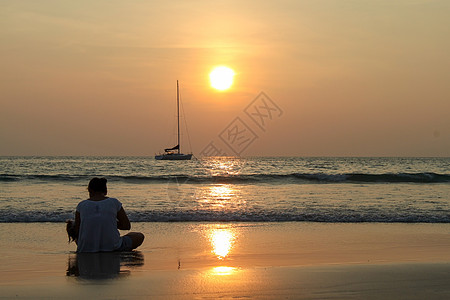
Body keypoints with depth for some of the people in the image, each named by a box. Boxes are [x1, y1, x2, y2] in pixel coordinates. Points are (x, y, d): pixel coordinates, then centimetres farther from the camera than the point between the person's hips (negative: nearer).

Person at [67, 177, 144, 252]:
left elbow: (77, 233, 1)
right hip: (112, 247, -2)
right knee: (140, 236, 25)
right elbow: (127, 226, 4)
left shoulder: (81, 205, 0)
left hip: (86, 250, 2)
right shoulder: (114, 203, -2)